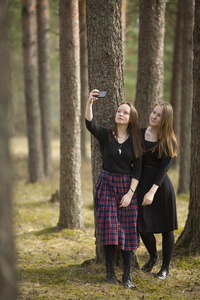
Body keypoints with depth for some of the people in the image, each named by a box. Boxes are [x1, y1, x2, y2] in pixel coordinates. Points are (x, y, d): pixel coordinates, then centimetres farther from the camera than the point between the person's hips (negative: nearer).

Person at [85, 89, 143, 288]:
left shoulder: (135, 141, 2)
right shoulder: (105, 135, 0)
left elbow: (137, 169, 0)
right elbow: (90, 124, -20)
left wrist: (130, 193, -9)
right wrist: (89, 102, -37)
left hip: (127, 185, 1)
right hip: (107, 184, -1)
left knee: (127, 229, -1)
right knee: (109, 225, -8)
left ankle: (127, 274, 3)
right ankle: (109, 271, 2)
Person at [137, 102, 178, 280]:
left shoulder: (169, 141, -5)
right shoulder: (140, 134, 5)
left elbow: (164, 168, -13)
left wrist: (152, 191, -23)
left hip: (161, 185, -3)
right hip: (142, 182, 3)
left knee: (166, 227, 4)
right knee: (142, 226, 4)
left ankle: (165, 267, 19)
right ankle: (153, 257, 33)